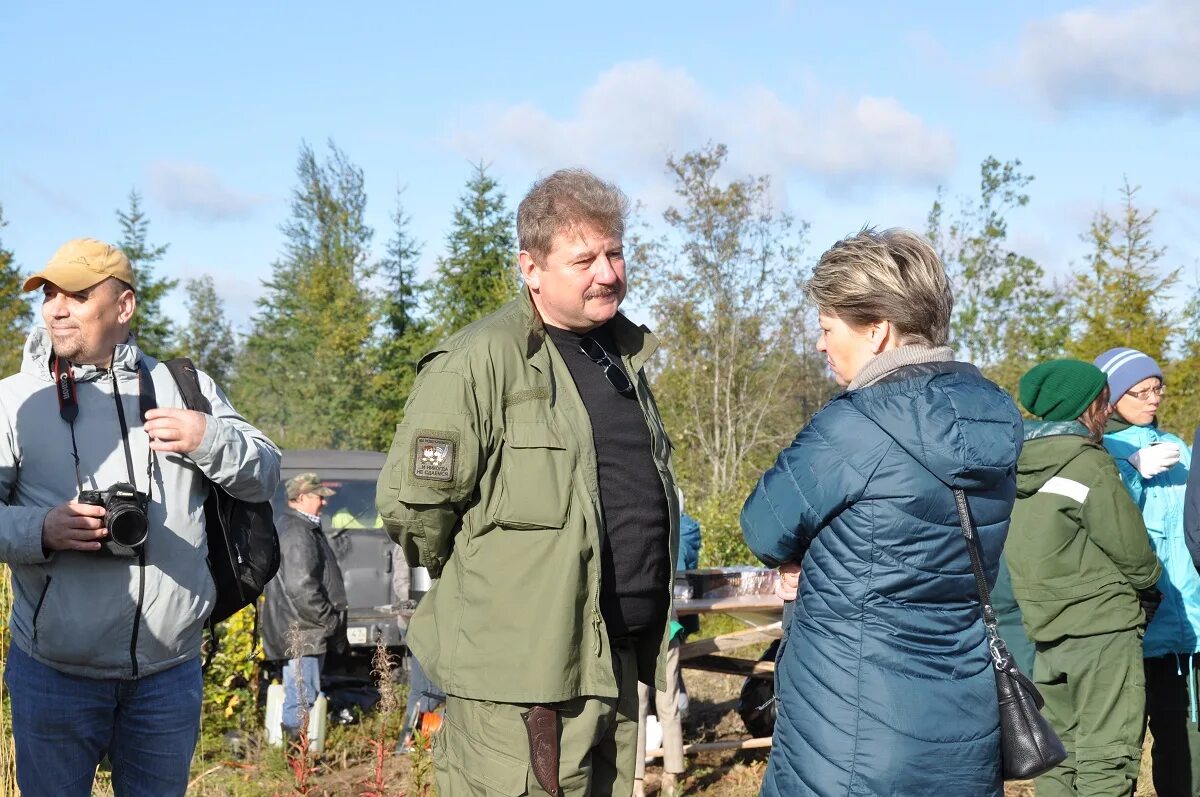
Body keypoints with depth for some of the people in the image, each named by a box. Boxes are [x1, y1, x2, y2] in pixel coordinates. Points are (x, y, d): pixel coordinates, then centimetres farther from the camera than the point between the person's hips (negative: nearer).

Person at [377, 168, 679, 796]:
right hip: (519, 671, -8)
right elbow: (411, 506, -15)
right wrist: (483, 583, 0)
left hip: (619, 662, 8)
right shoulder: (479, 362, -14)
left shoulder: (624, 355, 13)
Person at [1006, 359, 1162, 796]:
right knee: (1106, 760, -3)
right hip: (1102, 632, -7)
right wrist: (1149, 585, 11)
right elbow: (1133, 550, -9)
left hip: (1045, 634, 7)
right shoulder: (1090, 467, -14)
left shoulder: (1019, 467, 7)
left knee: (1059, 760, 15)